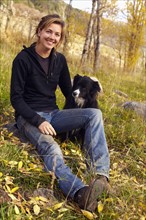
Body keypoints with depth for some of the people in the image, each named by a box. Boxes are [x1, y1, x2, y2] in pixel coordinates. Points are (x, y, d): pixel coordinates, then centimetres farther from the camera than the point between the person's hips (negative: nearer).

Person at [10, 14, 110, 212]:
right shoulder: (23, 59, -8)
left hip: (52, 114, 5)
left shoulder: (60, 60, 7)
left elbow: (68, 92, 14)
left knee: (95, 114, -19)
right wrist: (38, 121, -24)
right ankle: (80, 193, -62)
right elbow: (16, 98, -10)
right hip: (29, 117, -5)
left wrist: (83, 116, 0)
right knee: (51, 148, -37)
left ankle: (101, 175, -36)